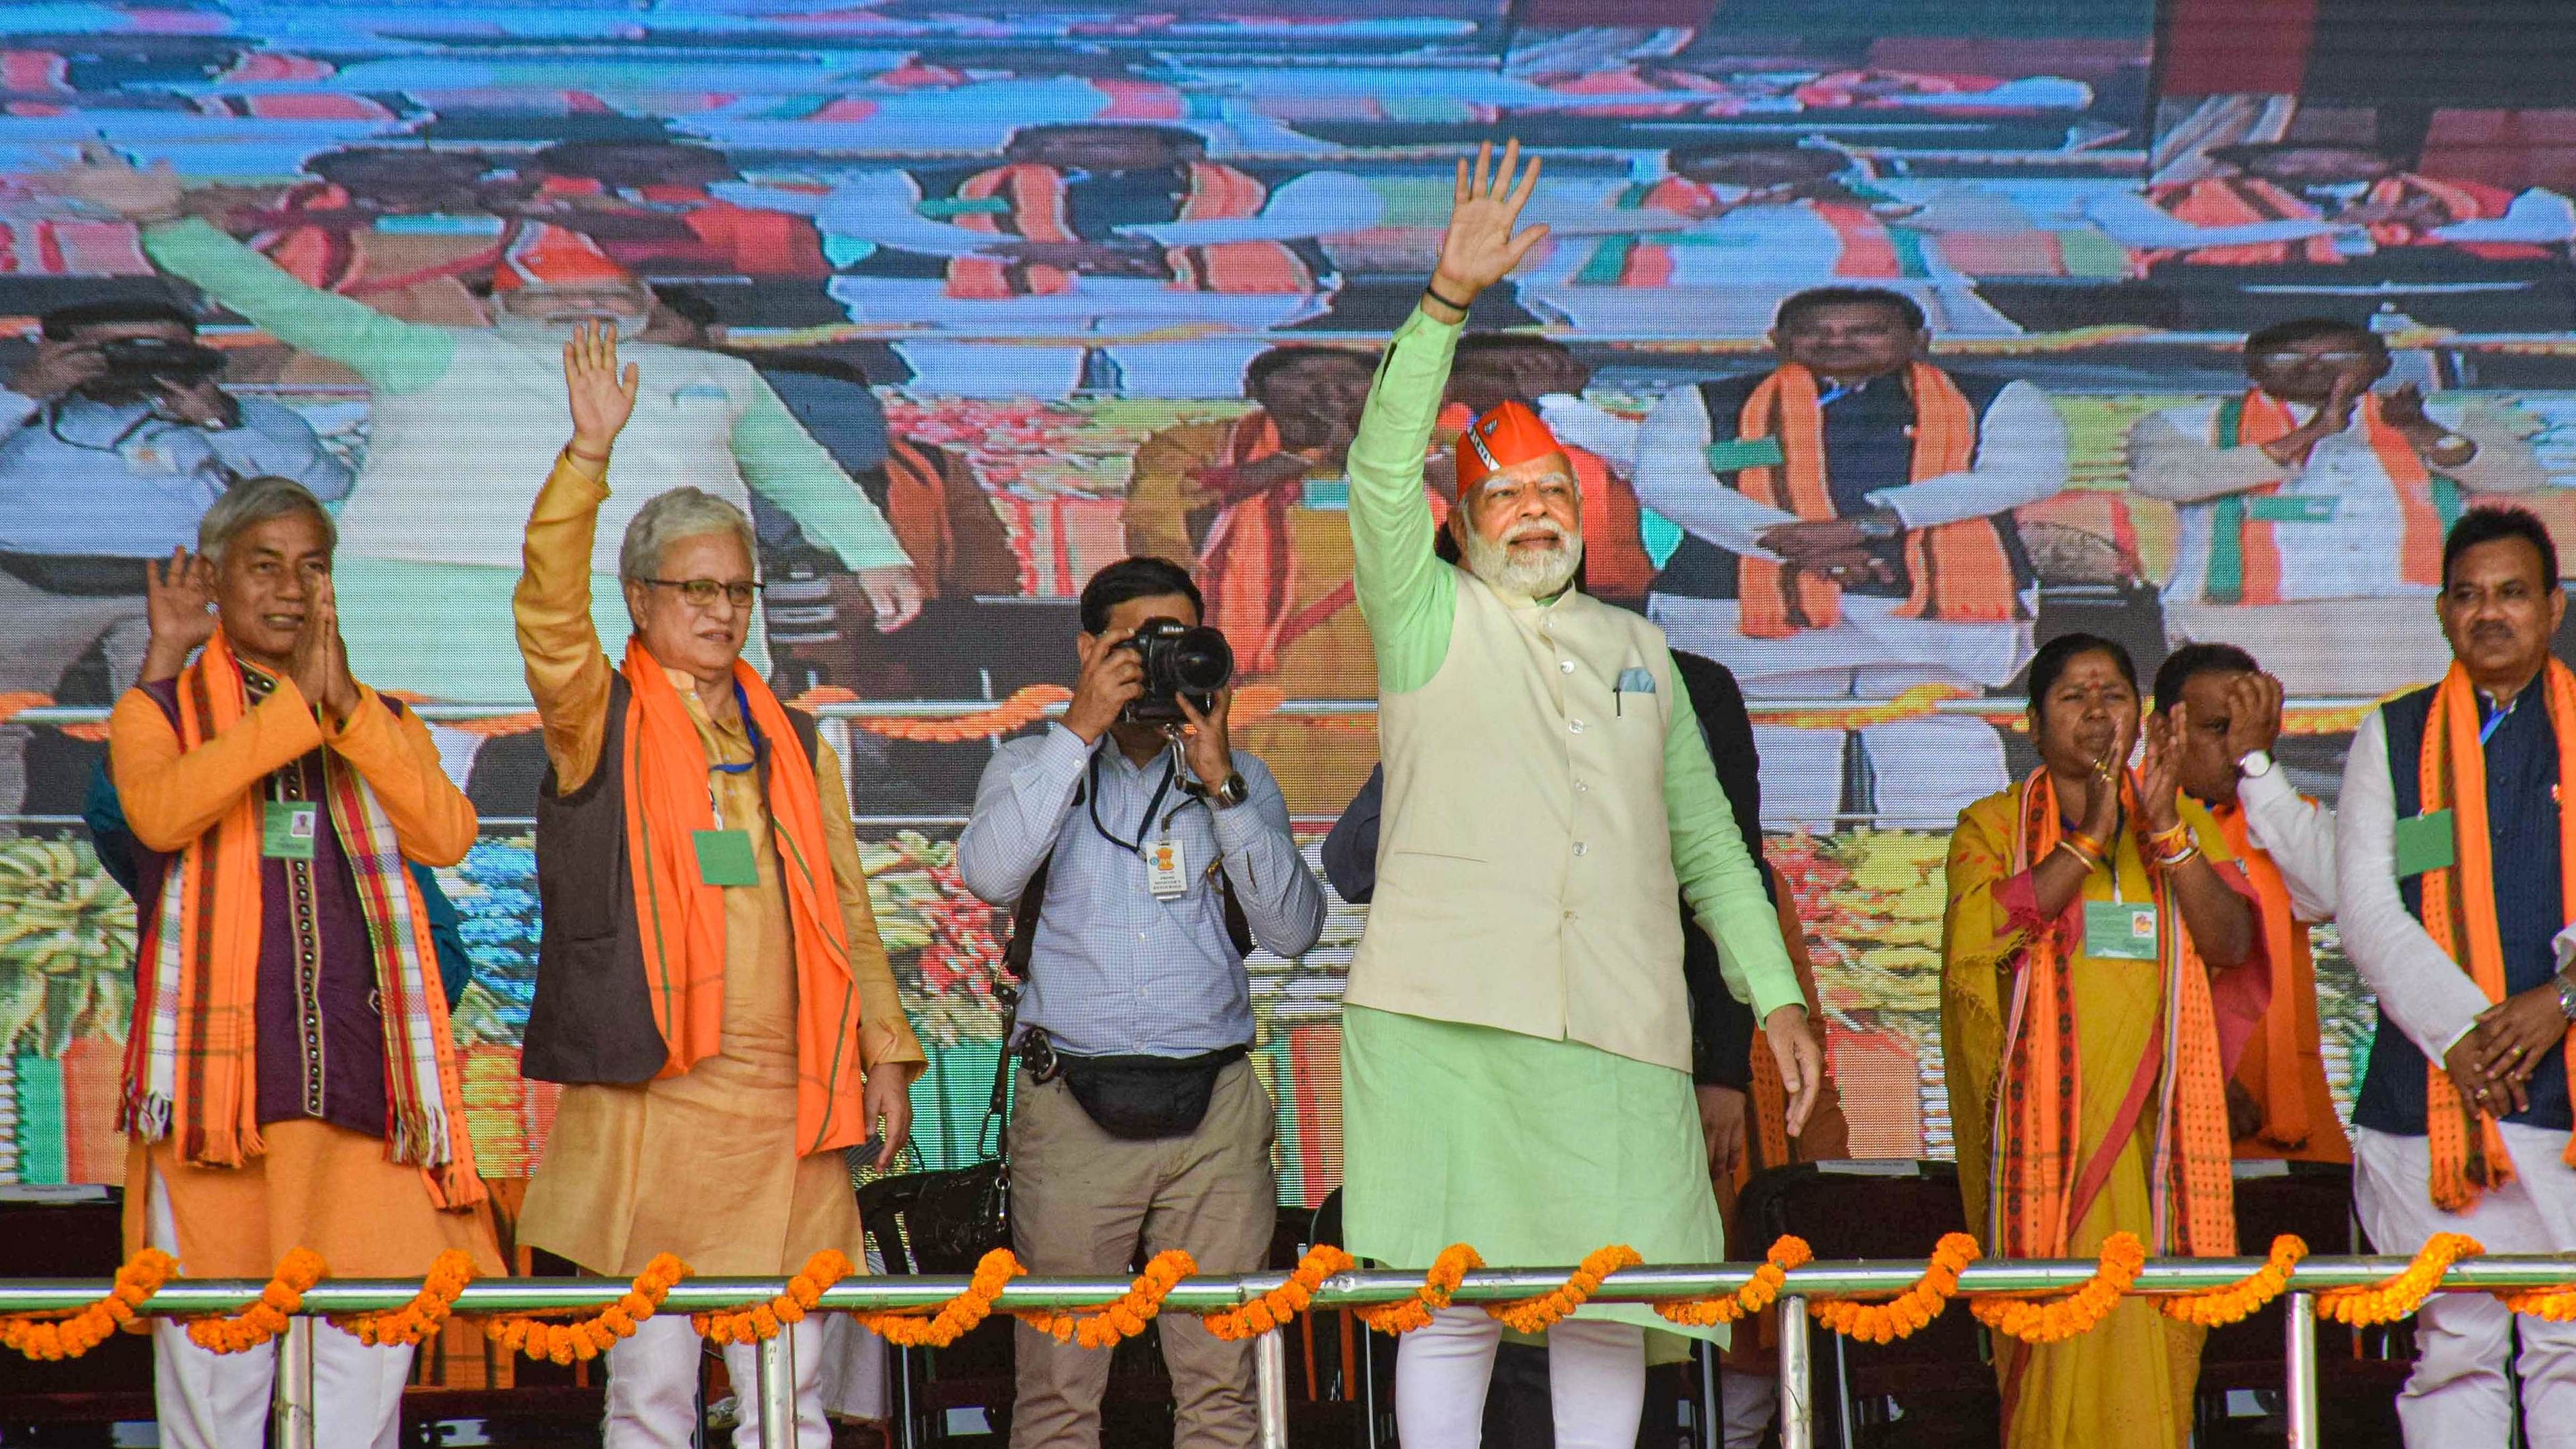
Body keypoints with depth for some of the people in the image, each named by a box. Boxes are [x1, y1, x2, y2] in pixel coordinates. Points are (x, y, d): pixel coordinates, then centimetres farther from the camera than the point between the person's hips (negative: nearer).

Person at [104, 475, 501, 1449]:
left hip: (359, 1077, 2)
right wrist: (295, 704, -11)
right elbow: (160, 811, -10)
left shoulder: (384, 727, 21)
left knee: (369, 1334, -8)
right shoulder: (156, 713, 14)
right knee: (213, 1352, -4)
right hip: (215, 1074, -2)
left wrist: (347, 708, -8)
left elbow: (447, 836, 0)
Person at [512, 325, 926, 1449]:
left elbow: (845, 910, 19)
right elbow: (548, 607, -13)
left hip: (785, 1110, 4)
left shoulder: (792, 744, 17)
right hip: (646, 1103, -4)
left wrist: (885, 1051, 13)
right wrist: (590, 455, -22)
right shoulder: (598, 723, 5)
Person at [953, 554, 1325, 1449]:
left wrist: (1218, 781, -6)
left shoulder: (1237, 777, 15)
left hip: (1215, 1108, 1)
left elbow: (1292, 930, 1)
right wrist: (1081, 731, -9)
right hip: (1073, 1105, -1)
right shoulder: (1033, 764, 12)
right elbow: (990, 873, -10)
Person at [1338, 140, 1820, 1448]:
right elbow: (1381, 472, -6)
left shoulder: (1638, 650, 23)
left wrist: (1776, 994, 15)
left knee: (1608, 1304, 0)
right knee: (1452, 1305, -4)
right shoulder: (1428, 619, 11)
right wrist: (1449, 300, -14)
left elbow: (1708, 842, 24)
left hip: (1618, 1027, 4)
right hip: (1443, 1012, -3)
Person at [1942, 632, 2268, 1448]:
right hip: (2051, 1128, -2)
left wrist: (2165, 830, -12)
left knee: (2154, 1340, -3)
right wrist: (2087, 838, -15)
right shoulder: (1993, 828, 9)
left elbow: (2232, 943, 1)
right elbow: (1980, 936, -10)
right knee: (2065, 1336, -12)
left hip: (2155, 1127, 2)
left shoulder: (2185, 821, 16)